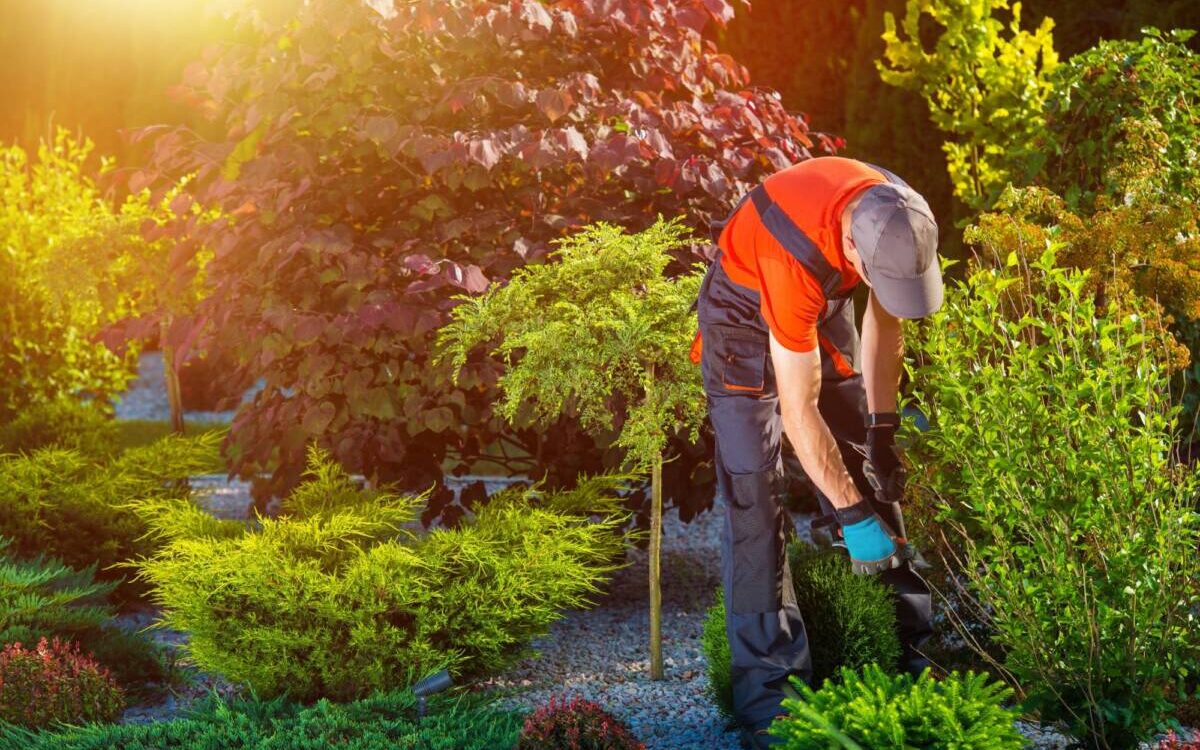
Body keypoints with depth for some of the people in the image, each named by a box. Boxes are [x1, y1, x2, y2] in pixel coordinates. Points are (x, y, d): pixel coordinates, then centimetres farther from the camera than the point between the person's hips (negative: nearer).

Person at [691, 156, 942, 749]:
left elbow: (882, 319, -5)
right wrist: (851, 515, -30)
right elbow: (799, 412, -35)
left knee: (872, 474, 7)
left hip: (823, 304, 6)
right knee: (754, 495, -13)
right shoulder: (796, 258, -42)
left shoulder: (896, 218, -25)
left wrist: (883, 430, -6)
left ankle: (909, 644, 18)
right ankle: (767, 689, -10)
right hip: (746, 313, -6)